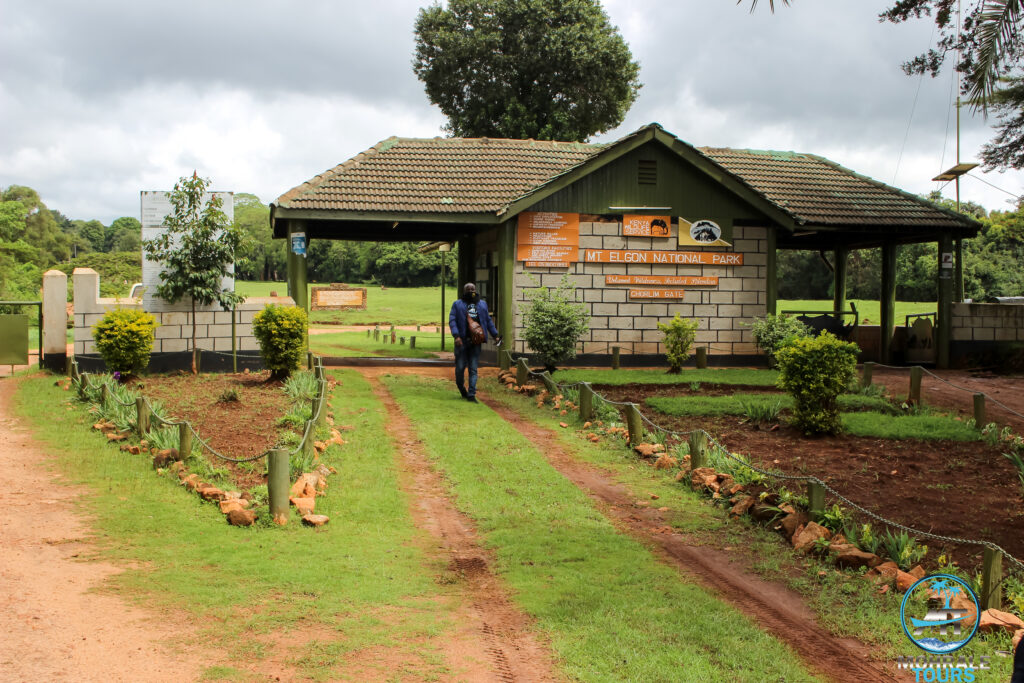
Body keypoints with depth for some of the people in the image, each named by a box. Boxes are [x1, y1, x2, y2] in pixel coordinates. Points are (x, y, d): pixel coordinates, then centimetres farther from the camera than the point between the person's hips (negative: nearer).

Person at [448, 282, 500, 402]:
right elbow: (452, 320, -4)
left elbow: (488, 321, 23)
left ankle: (471, 394, 0)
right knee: (460, 367, 0)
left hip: (476, 341, 2)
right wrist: (456, 336, -17)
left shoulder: (482, 304, 18)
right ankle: (461, 388, 25)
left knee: (473, 369, -1)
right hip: (462, 340, -2)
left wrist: (495, 335, 17)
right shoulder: (457, 304, 7)